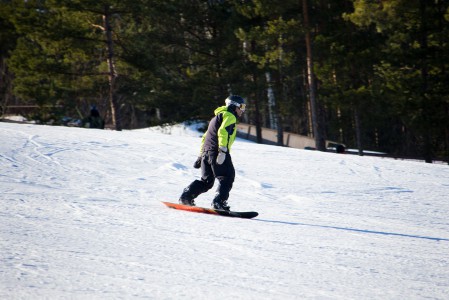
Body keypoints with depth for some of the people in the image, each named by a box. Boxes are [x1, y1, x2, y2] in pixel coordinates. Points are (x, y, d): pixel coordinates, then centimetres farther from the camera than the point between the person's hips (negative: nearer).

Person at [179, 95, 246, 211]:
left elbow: (204, 138, 31)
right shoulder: (230, 116, 0)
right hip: (217, 152, -9)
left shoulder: (216, 117, 30)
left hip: (206, 153, 9)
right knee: (227, 178, -9)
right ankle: (219, 202, -23)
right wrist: (223, 150, -26)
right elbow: (222, 132, -18)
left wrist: (201, 156, 30)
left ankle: (186, 197, 5)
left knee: (206, 181, 14)